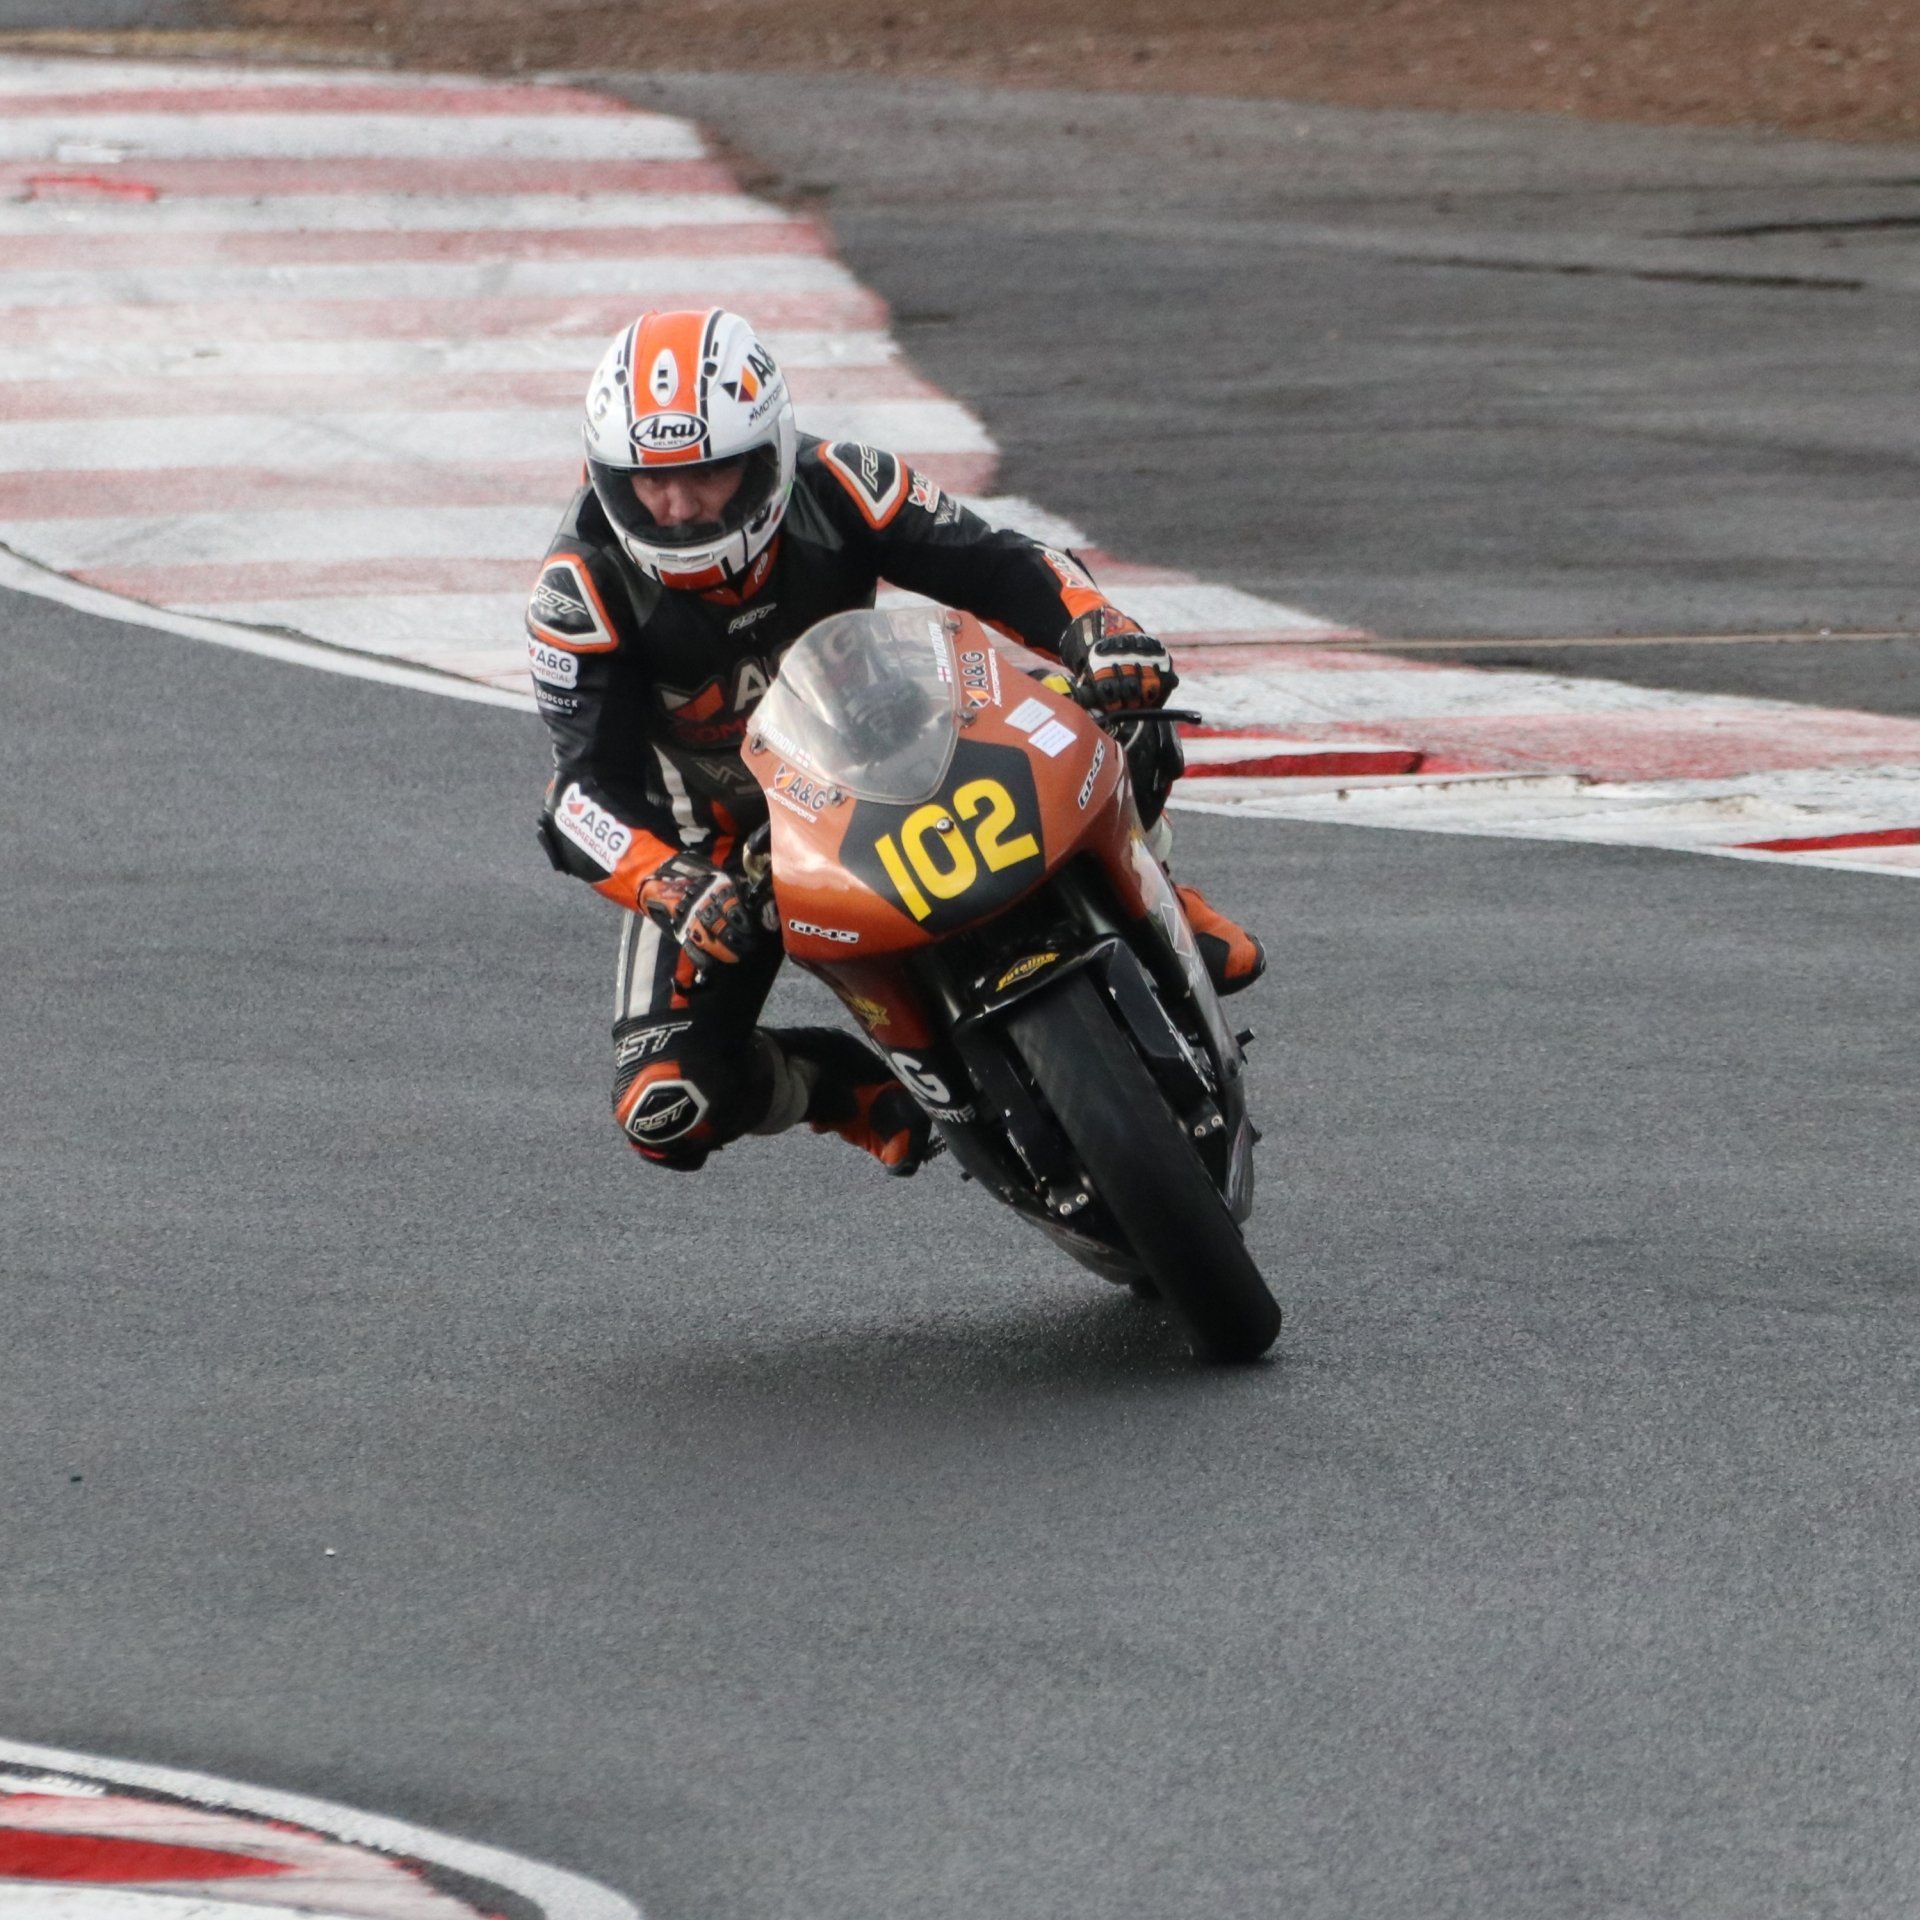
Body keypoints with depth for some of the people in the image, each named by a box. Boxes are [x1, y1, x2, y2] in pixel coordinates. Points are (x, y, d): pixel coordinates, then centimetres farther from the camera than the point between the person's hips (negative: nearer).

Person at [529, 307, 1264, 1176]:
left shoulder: (835, 487, -22)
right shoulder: (583, 586, -25)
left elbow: (997, 565, -17)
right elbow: (589, 784, -28)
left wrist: (1100, 632, -39)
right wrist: (667, 887, -48)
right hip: (715, 842, -1)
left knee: (1125, 740, -19)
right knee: (666, 1112, -21)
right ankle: (849, 1085, 11)